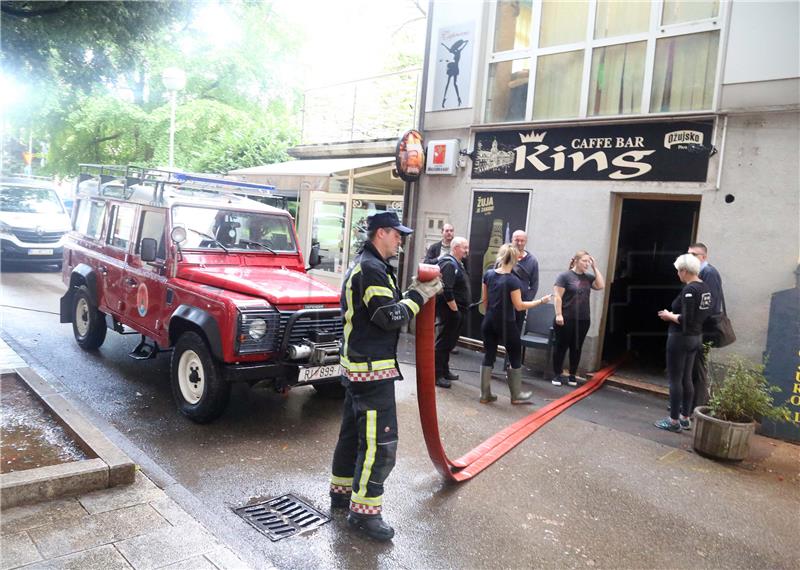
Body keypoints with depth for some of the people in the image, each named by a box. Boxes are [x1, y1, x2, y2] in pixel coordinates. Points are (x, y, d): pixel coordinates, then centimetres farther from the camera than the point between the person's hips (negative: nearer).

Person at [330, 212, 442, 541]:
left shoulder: (364, 266, 17)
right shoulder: (371, 269, -17)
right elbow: (389, 317, -21)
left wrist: (414, 292, 5)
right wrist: (419, 296, -10)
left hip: (358, 365, 11)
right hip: (372, 369, -11)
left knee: (353, 431, 19)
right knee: (380, 441, -5)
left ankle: (342, 492, 31)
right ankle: (363, 512, 3)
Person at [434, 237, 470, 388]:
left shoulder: (458, 263, 16)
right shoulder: (449, 264, -16)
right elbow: (447, 290, -24)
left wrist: (463, 310, 15)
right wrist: (455, 310, -19)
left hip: (457, 312, 10)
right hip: (449, 311, -10)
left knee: (449, 343, 17)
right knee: (442, 343, -3)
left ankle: (444, 371, 28)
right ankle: (437, 375, 3)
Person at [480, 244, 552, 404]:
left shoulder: (488, 274, -1)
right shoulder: (513, 280, -17)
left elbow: (484, 299, 6)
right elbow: (519, 306, -14)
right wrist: (541, 301, -7)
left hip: (489, 322, 5)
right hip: (506, 324, -5)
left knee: (488, 356, 10)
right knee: (515, 358, 11)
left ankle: (485, 394, 14)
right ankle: (516, 395, 19)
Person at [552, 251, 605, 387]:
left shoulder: (588, 277, 10)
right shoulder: (565, 276, -6)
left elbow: (601, 285, -4)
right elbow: (558, 297, -9)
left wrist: (595, 268, -2)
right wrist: (558, 314, -16)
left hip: (583, 320, 5)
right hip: (566, 319, -5)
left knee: (576, 348, 10)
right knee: (561, 346, 3)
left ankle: (572, 375, 20)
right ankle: (558, 374, 12)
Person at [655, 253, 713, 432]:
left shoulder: (689, 290, -20)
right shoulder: (706, 288, 8)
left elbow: (686, 320, -24)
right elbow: (699, 315, 13)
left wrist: (669, 316, -8)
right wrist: (674, 314, 11)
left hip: (681, 338, -9)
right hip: (696, 337, 9)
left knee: (675, 379, 0)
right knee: (686, 379, 16)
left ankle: (674, 421, 7)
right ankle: (685, 418, 24)